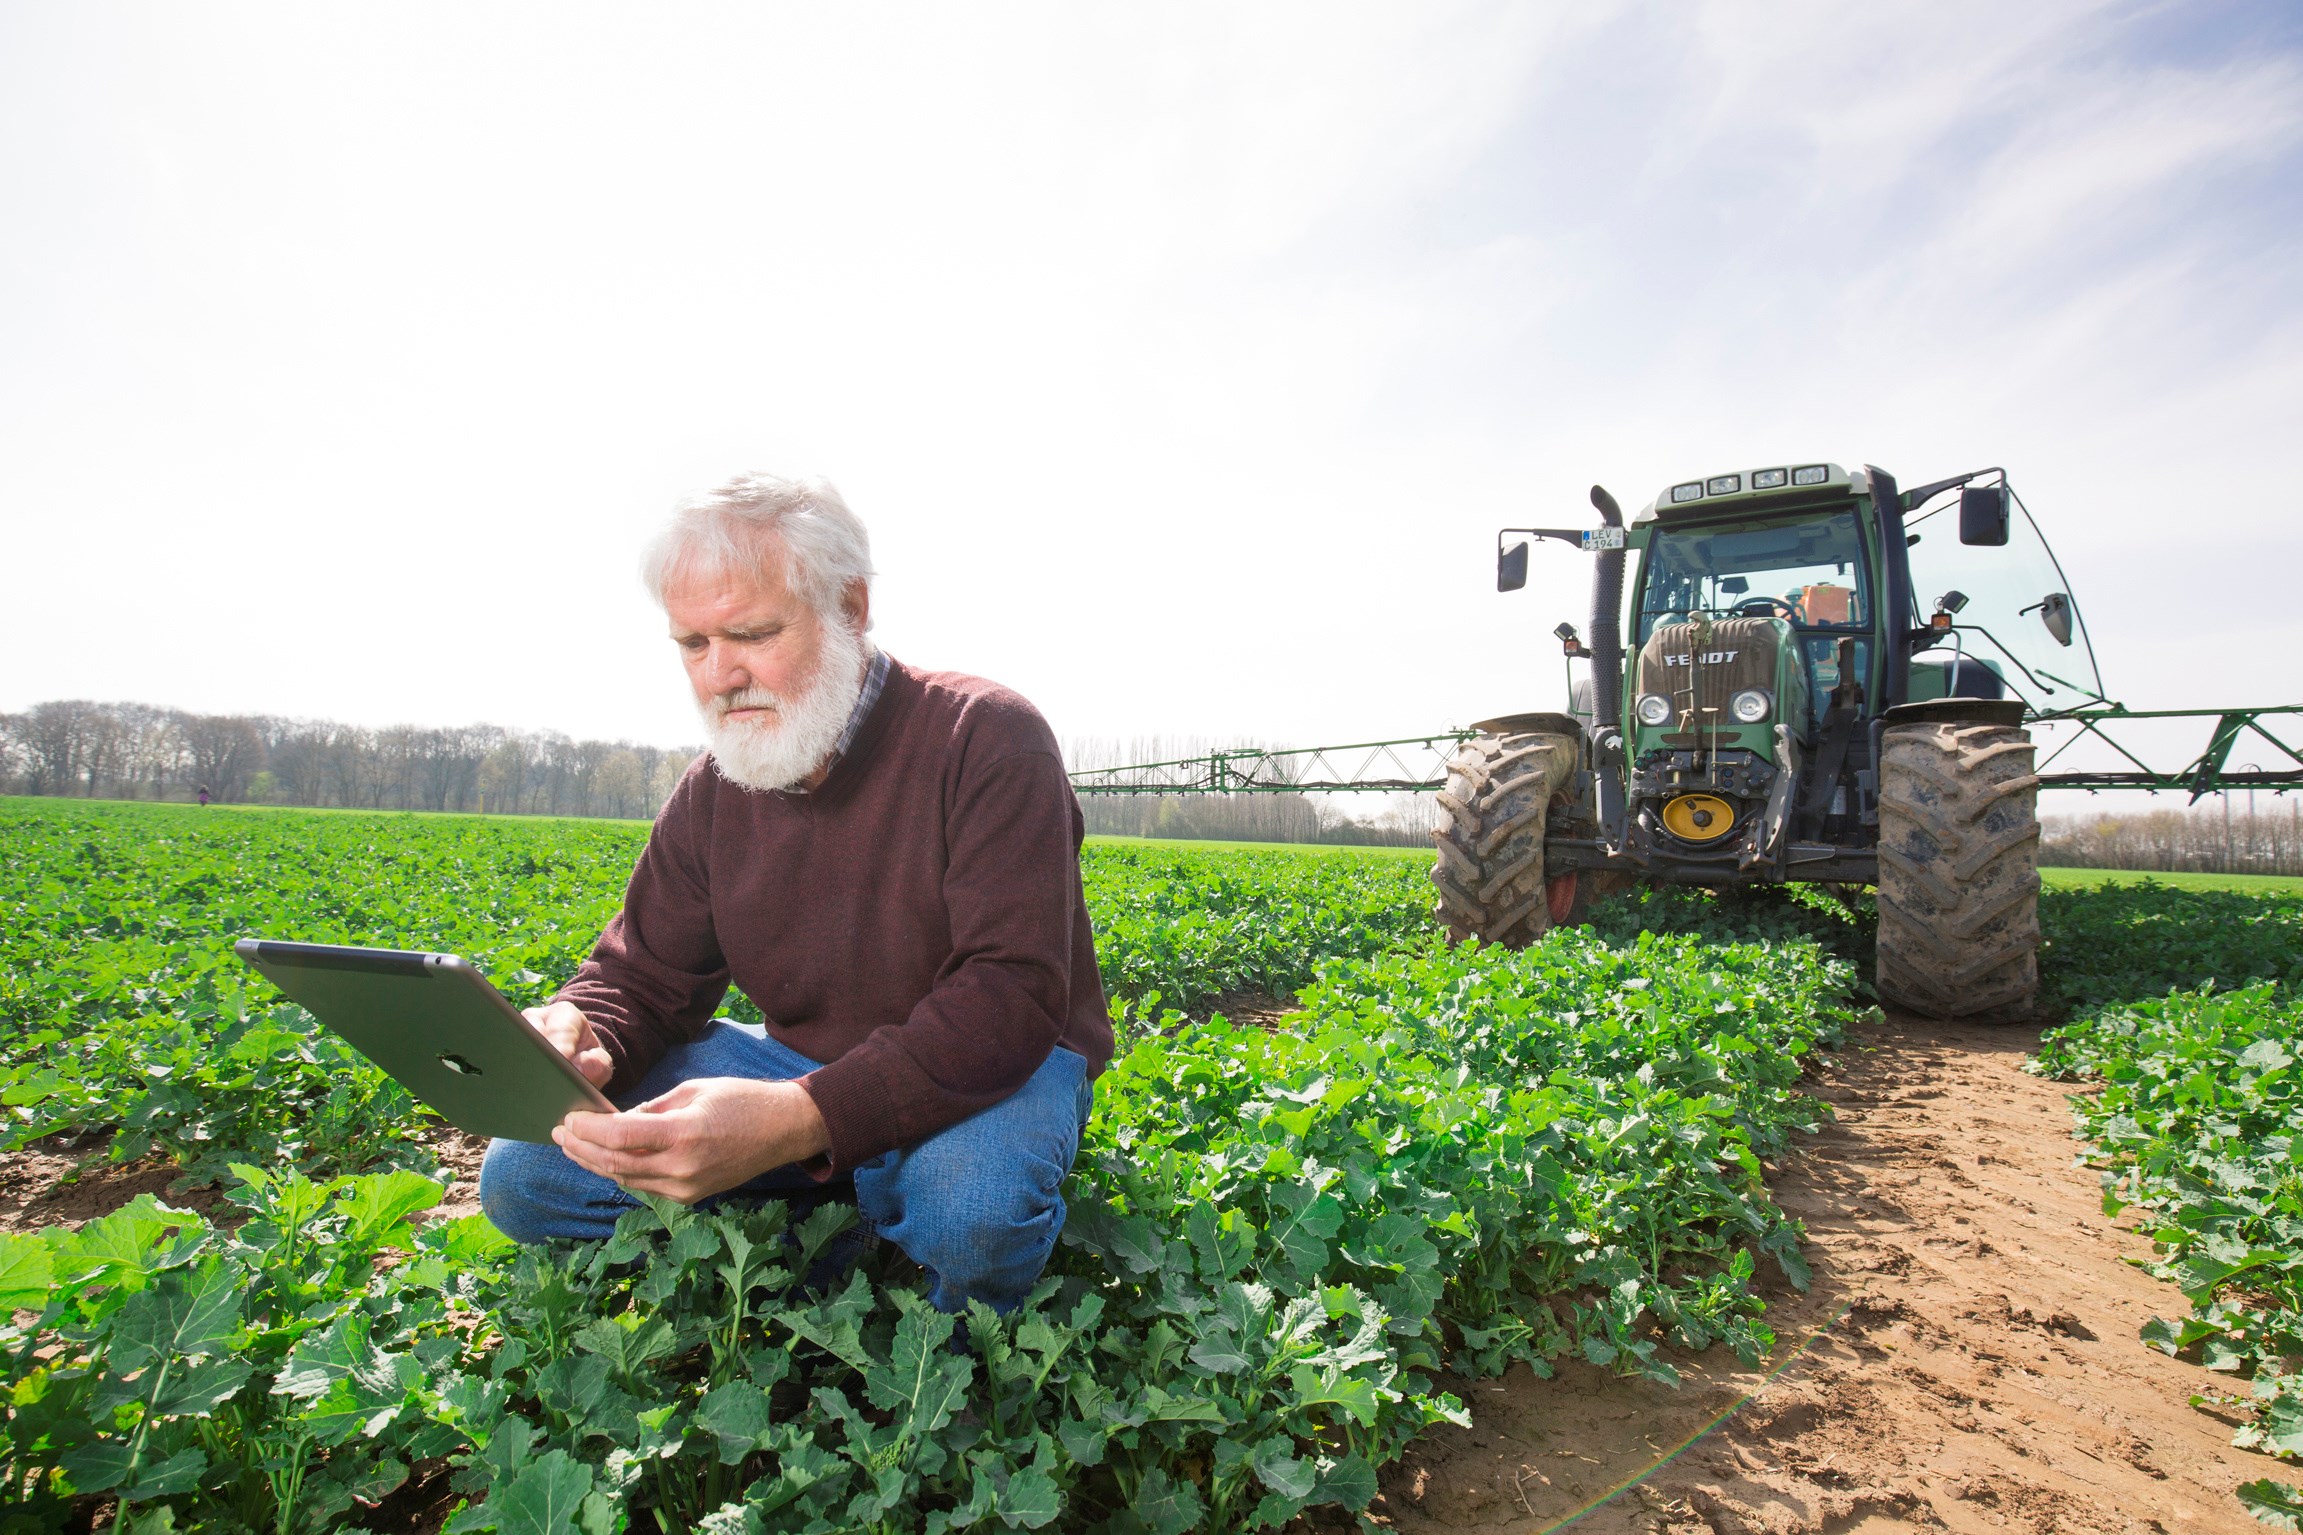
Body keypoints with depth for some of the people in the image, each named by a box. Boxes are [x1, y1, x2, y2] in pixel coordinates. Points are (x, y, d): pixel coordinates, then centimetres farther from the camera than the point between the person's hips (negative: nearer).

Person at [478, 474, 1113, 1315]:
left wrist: (801, 1120, -43)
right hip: (801, 1069, 5)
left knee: (970, 1202, -39)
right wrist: (579, 1033, -21)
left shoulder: (987, 740, -20)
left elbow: (1010, 1000, -29)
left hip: (992, 1070, -5)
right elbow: (644, 974, 6)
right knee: (520, 1174, -7)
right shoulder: (712, 793, 1)